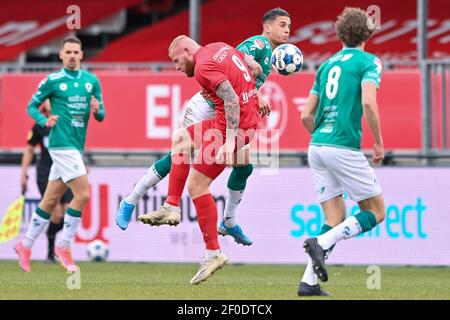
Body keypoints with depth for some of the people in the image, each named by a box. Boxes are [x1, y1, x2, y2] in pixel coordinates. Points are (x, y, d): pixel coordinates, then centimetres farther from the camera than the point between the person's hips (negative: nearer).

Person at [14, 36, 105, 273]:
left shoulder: (92, 81, 11)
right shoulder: (52, 81, -3)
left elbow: (101, 116, 14)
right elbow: (32, 106, 4)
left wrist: (97, 110, -9)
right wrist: (44, 121, -14)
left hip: (76, 147, 6)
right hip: (62, 144, -6)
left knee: (50, 200, 11)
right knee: (83, 194, -15)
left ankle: (25, 246, 22)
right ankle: (64, 247, -5)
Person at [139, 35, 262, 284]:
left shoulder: (203, 67, -16)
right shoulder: (221, 48, 11)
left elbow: (231, 99, -24)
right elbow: (256, 70, 16)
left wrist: (229, 140, -27)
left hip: (235, 125, -10)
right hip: (250, 119, 10)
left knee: (197, 186, -6)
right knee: (180, 138, 22)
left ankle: (213, 253, -5)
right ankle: (172, 207, 18)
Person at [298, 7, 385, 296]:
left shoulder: (327, 64, 18)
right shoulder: (369, 62, -1)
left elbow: (306, 115, 16)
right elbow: (368, 102, -18)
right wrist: (379, 142, -8)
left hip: (317, 147, 7)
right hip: (345, 148, -7)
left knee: (336, 220, 11)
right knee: (376, 212, 5)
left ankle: (309, 282, -1)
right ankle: (321, 243, -14)